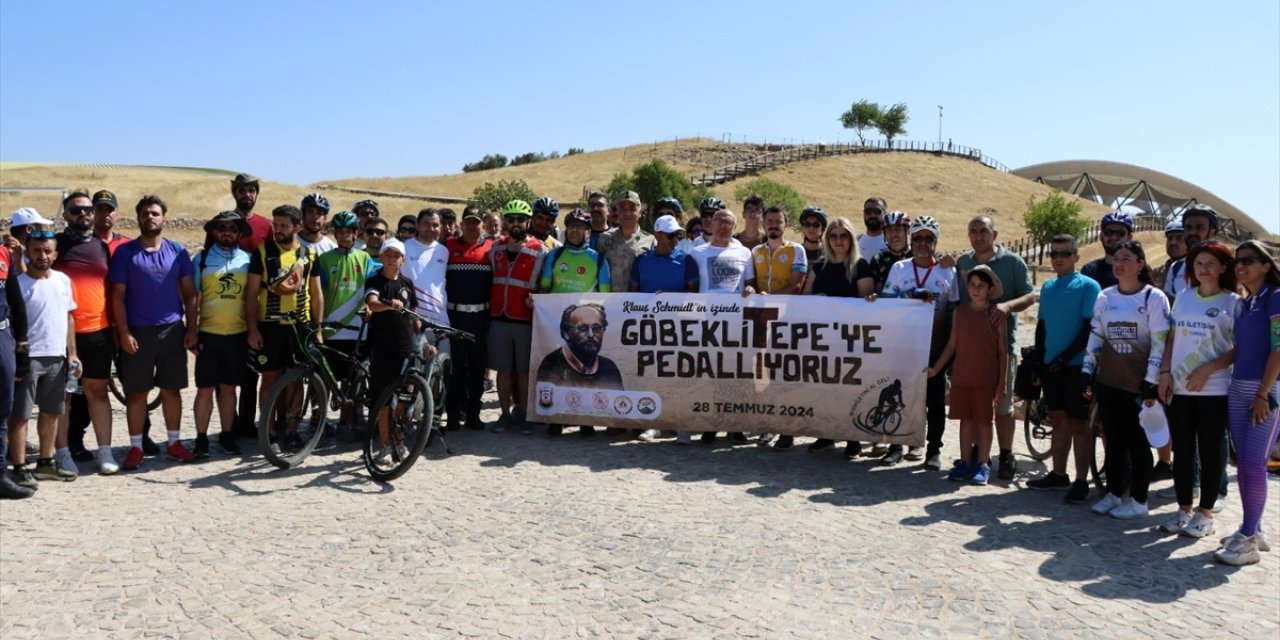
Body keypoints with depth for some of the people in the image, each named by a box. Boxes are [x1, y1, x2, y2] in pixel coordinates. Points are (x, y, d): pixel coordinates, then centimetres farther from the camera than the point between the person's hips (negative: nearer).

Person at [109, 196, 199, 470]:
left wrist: (192, 328, -1)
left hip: (172, 330, 2)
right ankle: (135, 447, 13)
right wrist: (123, 332, -10)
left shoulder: (177, 251, 5)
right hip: (138, 332, -2)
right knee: (136, 393, 4)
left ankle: (174, 442, 19)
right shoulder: (124, 252, -1)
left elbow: (189, 292, 6)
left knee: (171, 389, 9)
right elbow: (117, 296, -2)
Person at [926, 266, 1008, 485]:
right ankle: (965, 462, 16)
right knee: (966, 419, 9)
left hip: (986, 378, -3)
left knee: (984, 420, 5)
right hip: (961, 376, 3)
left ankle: (982, 465, 13)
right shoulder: (960, 311, 4)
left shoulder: (995, 314, -4)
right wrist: (935, 368, 3)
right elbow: (952, 345, 9)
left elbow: (1003, 351, -2)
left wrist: (1002, 382, -5)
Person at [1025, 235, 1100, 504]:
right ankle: (1058, 474, 22)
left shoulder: (1088, 286, -7)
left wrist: (1064, 358, -16)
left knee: (1078, 423, 0)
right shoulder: (1047, 287, 12)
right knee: (1058, 421, 13)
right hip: (1051, 366, 6)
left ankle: (1081, 481, 6)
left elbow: (1089, 328, -12)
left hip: (1076, 366, -6)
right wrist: (1038, 361, 8)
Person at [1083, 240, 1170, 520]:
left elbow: (1160, 344, -9)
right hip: (1108, 381, 4)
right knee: (1114, 439, 11)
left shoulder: (1154, 297, -7)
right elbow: (1095, 337, 11)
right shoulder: (1105, 297, 7)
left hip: (1139, 382, -4)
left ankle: (1138, 501, 16)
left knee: (1137, 441, 5)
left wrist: (1151, 382, -13)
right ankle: (1113, 494, 23)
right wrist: (1087, 372, 6)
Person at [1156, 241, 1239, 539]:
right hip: (1179, 388, 4)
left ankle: (1205, 513, 15)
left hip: (1214, 390, -4)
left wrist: (1207, 369, -16)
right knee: (1182, 450, 9)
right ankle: (1183, 509, 21)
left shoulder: (1232, 302, -3)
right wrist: (1165, 372, 2)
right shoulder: (1183, 298, 10)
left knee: (1210, 451, 4)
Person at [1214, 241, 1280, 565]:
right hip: (1237, 389, 8)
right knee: (1242, 463, 9)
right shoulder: (1245, 304, 15)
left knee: (1254, 463, -8)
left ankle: (1249, 540, -4)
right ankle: (1252, 530, 19)